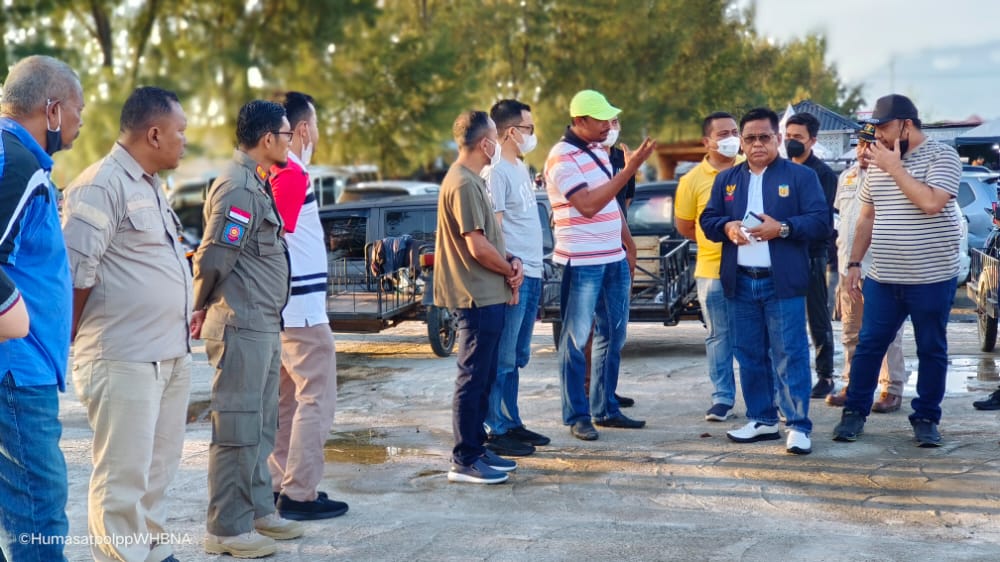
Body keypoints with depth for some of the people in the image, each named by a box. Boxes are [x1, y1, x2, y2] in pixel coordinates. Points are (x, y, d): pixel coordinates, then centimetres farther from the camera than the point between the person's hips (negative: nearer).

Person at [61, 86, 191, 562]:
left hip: (169, 356, 10)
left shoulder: (150, 186, 17)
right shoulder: (101, 186, -14)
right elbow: (76, 272, -16)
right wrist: (74, 342, -9)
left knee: (159, 468, 17)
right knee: (124, 475, -4)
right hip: (124, 361, -10)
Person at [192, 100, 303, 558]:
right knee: (238, 428, -4)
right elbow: (214, 258, -18)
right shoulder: (237, 188, -16)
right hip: (243, 326, -10)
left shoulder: (255, 184, 16)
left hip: (264, 326, 10)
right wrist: (204, 309, -4)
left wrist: (204, 308, 15)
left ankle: (258, 511, 27)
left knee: (261, 424, 16)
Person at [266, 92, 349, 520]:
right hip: (302, 305, -9)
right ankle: (299, 494, -1)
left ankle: (279, 484, 21)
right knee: (315, 400, -3)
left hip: (282, 305, 9)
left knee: (286, 397, 15)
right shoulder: (292, 174, -16)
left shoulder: (271, 171, 11)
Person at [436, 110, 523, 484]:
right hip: (477, 296, -10)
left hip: (490, 295, 10)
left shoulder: (474, 181, 16)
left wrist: (511, 260, 3)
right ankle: (464, 461, 0)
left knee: (484, 377, 16)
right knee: (473, 378, -5)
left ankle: (476, 448, 24)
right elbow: (477, 246, -21)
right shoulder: (462, 184, -17)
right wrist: (510, 270, -6)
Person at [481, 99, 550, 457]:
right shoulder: (495, 172, -13)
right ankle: (497, 430, 1)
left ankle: (513, 423, 22)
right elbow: (493, 230, -17)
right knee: (502, 358, -4)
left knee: (516, 357, 15)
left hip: (531, 273, 9)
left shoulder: (520, 168, 16)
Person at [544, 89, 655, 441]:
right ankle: (576, 416, 7)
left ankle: (605, 408, 23)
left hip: (614, 258, 9)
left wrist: (627, 247, 17)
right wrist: (630, 169, -27)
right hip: (582, 263, -9)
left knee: (612, 336, 13)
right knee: (576, 339, 0)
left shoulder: (598, 149, 12)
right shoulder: (562, 158, -15)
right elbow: (589, 205, -25)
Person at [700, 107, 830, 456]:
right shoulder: (726, 180, 14)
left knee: (790, 356, -6)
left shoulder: (801, 176, 1)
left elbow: (821, 221, -6)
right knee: (749, 356, 9)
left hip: (782, 283, -4)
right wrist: (726, 227, -10)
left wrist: (782, 228, -19)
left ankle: (798, 427, -2)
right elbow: (707, 220, 12)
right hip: (740, 283, 5)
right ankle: (762, 420, 20)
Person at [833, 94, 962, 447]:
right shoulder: (879, 161, 10)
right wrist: (854, 263, 11)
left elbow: (931, 202, -24)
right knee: (868, 345, 6)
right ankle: (855, 412, 16)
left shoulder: (942, 156, -8)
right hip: (882, 278, 5)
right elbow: (867, 217, 15)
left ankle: (926, 419, 16)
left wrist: (895, 168, -17)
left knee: (932, 351, 6)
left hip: (932, 279, -5)